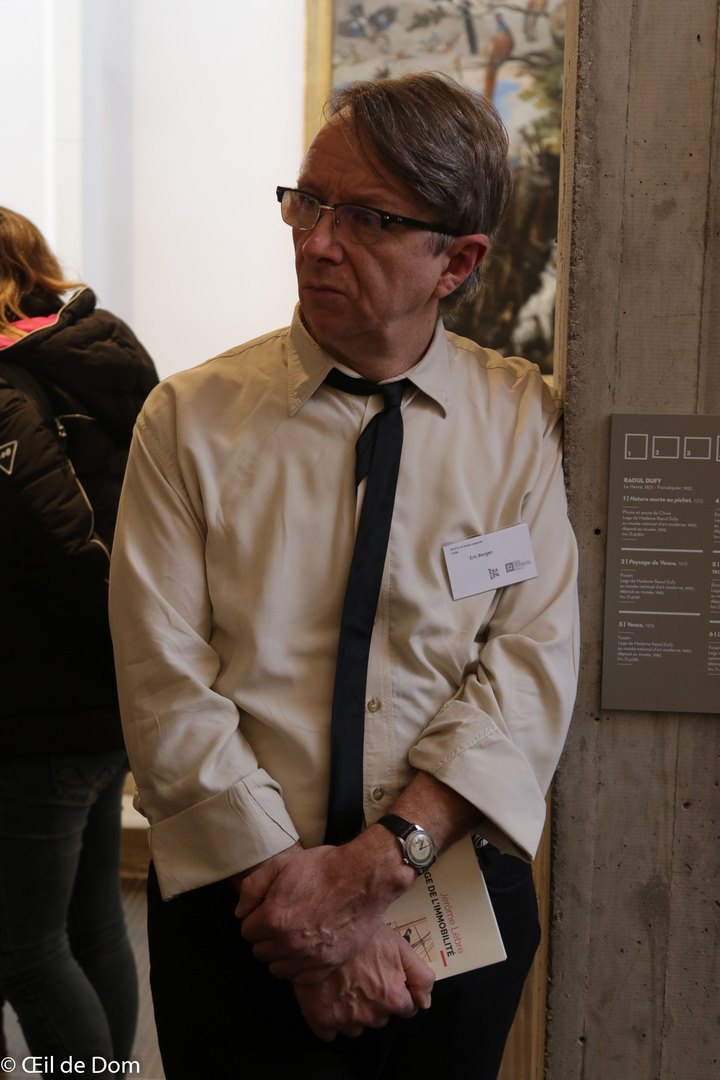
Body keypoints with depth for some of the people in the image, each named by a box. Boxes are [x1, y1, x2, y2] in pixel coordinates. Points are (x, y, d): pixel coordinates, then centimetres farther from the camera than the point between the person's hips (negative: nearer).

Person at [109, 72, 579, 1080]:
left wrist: (380, 860, -21)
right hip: (237, 915, -1)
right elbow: (168, 692, -11)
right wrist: (312, 906, -17)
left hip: (461, 907, 2)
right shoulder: (188, 420, -6)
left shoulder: (521, 419, -3)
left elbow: (533, 661, -10)